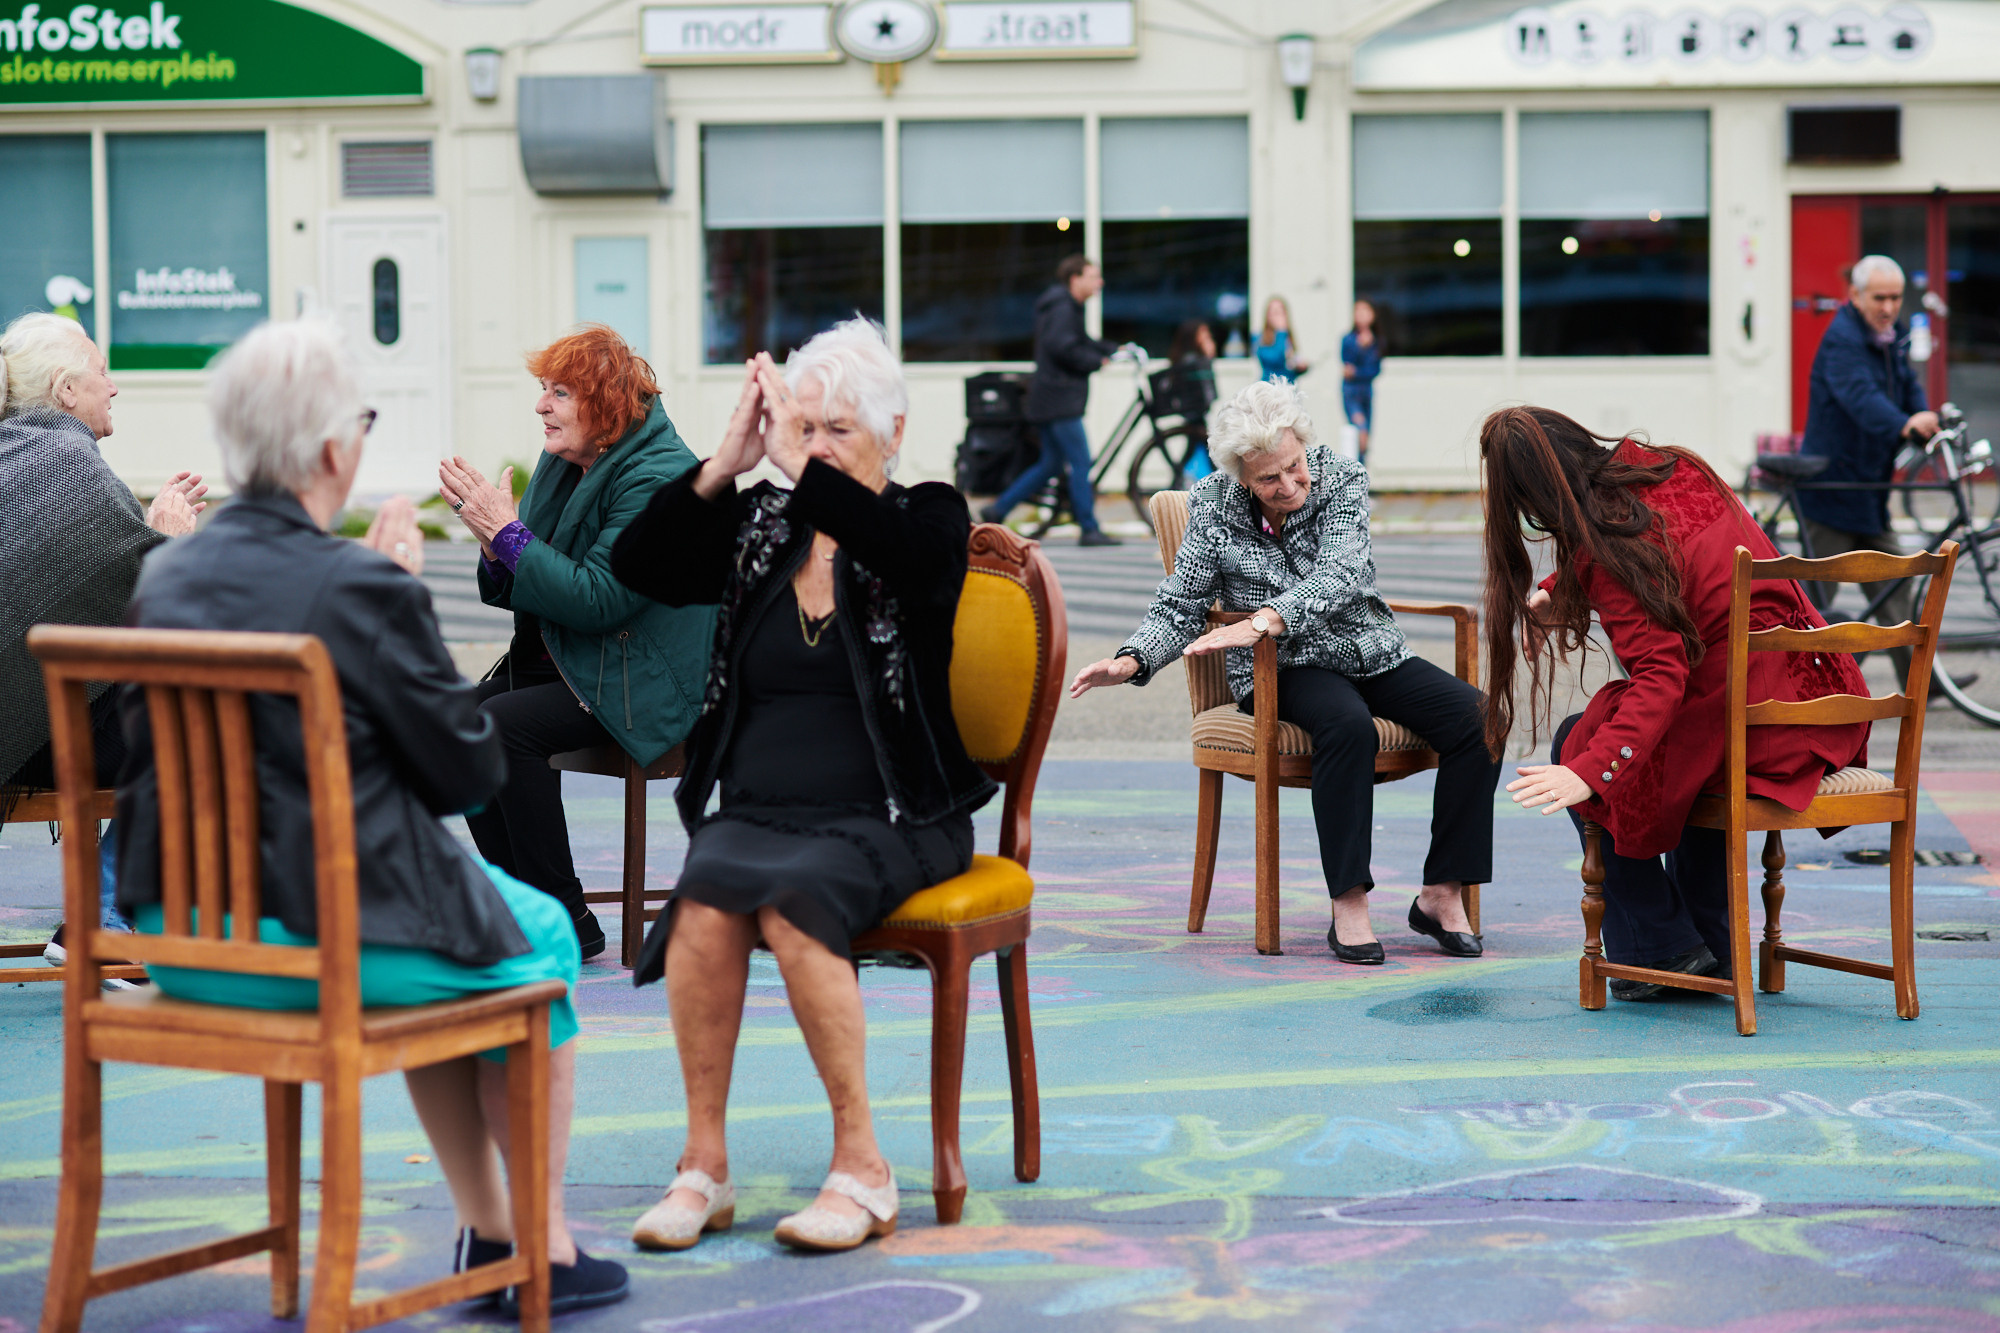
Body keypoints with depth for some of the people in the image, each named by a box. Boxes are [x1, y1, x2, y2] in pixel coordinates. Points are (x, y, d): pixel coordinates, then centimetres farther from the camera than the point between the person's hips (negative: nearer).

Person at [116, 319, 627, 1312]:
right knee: (540, 935, 21)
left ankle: (484, 1234, 37)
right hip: (322, 938, -7)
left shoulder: (165, 577, 3)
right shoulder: (363, 589, -19)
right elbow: (472, 772, -8)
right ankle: (546, 1253, 26)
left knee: (454, 907, 32)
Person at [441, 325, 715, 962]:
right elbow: (519, 591, 12)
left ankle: (566, 923, -16)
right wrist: (493, 544, -10)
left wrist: (507, 532, -21)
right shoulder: (561, 463, 10)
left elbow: (598, 600, -25)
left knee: (506, 724, -27)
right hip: (564, 663, 9)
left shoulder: (659, 479, -17)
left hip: (642, 683, -9)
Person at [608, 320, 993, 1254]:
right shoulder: (758, 526, 15)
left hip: (887, 818, -3)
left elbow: (903, 550, -21)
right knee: (703, 904, -30)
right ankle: (704, 1164, -21)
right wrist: (726, 465, -3)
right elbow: (638, 566, 5)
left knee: (793, 903, -34)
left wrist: (800, 467, -17)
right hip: (755, 808, 3)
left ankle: (861, 1166, -24)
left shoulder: (930, 518, 4)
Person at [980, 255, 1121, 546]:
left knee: (1051, 464, 14)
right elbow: (1062, 348, -25)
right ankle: (1089, 530, -5)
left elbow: (1082, 342, 28)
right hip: (1059, 400, -11)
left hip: (1051, 399, 11)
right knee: (1081, 462, -8)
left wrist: (1112, 350, 15)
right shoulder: (1062, 309, -14)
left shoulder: (1069, 307, 20)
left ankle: (997, 510, 15)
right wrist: (1096, 362, -15)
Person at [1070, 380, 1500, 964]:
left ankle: (1441, 895, -15)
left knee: (1476, 718, -21)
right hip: (1284, 671, -3)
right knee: (1347, 724, -37)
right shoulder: (1215, 508, -5)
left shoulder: (1341, 478, -7)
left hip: (1370, 652, 3)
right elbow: (1179, 608, -2)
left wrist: (1262, 620, -38)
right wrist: (1130, 662, -23)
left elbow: (1341, 575, -23)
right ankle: (1348, 904, -33)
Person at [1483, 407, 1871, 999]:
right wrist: (1554, 590, 30)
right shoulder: (1667, 465, 9)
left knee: (1576, 743, 13)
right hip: (1825, 699, 9)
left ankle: (1661, 949, 16)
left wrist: (1589, 773, -32)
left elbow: (1660, 679, -25)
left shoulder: (1607, 547, -17)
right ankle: (1710, 944, 40)